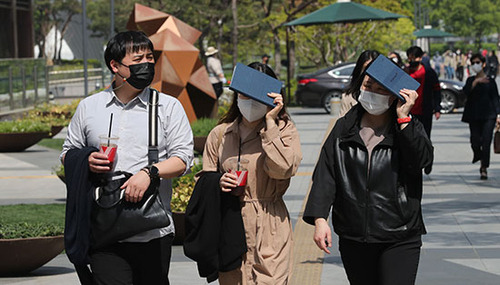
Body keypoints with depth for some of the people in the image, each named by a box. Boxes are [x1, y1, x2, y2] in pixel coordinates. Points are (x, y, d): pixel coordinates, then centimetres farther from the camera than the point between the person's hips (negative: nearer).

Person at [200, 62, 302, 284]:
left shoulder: (283, 130, 3)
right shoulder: (220, 134, 11)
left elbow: (282, 169, -15)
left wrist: (270, 123, -11)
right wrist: (219, 184, -7)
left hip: (269, 232, -3)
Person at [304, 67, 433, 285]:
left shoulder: (409, 128, 4)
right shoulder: (344, 128, 8)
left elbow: (422, 158, -15)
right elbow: (324, 175, 3)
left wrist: (403, 119, -19)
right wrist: (319, 218, -9)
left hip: (399, 241, -3)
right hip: (353, 240, 3)